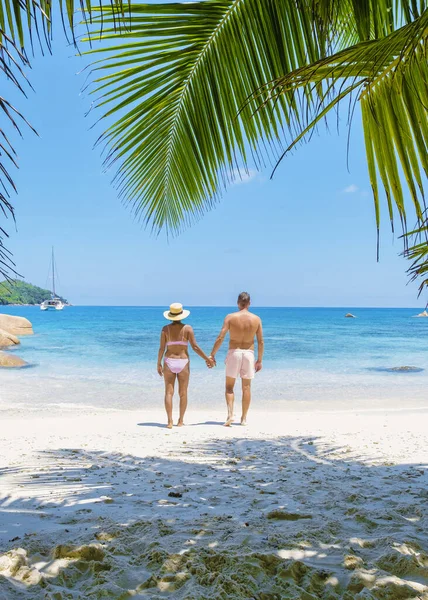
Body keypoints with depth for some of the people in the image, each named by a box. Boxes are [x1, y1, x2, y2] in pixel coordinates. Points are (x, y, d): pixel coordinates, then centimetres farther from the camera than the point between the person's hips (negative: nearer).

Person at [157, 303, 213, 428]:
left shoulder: (165, 328, 0)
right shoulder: (187, 328, -3)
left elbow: (161, 348, -2)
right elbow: (195, 347, -6)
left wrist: (158, 364, 9)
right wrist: (207, 359, 3)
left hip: (169, 362, 0)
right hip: (183, 362, 0)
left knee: (169, 392, 3)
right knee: (183, 393, 11)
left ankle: (170, 421, -5)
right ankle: (180, 421, 15)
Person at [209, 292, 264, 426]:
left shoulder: (230, 317, -7)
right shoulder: (256, 319, -1)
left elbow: (220, 338, -11)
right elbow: (261, 342, 0)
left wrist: (212, 355, -4)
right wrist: (259, 360, 9)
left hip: (234, 353, -1)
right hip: (249, 354, 2)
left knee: (229, 386, 9)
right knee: (246, 387, 10)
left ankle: (230, 414, -7)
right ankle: (244, 418, 15)